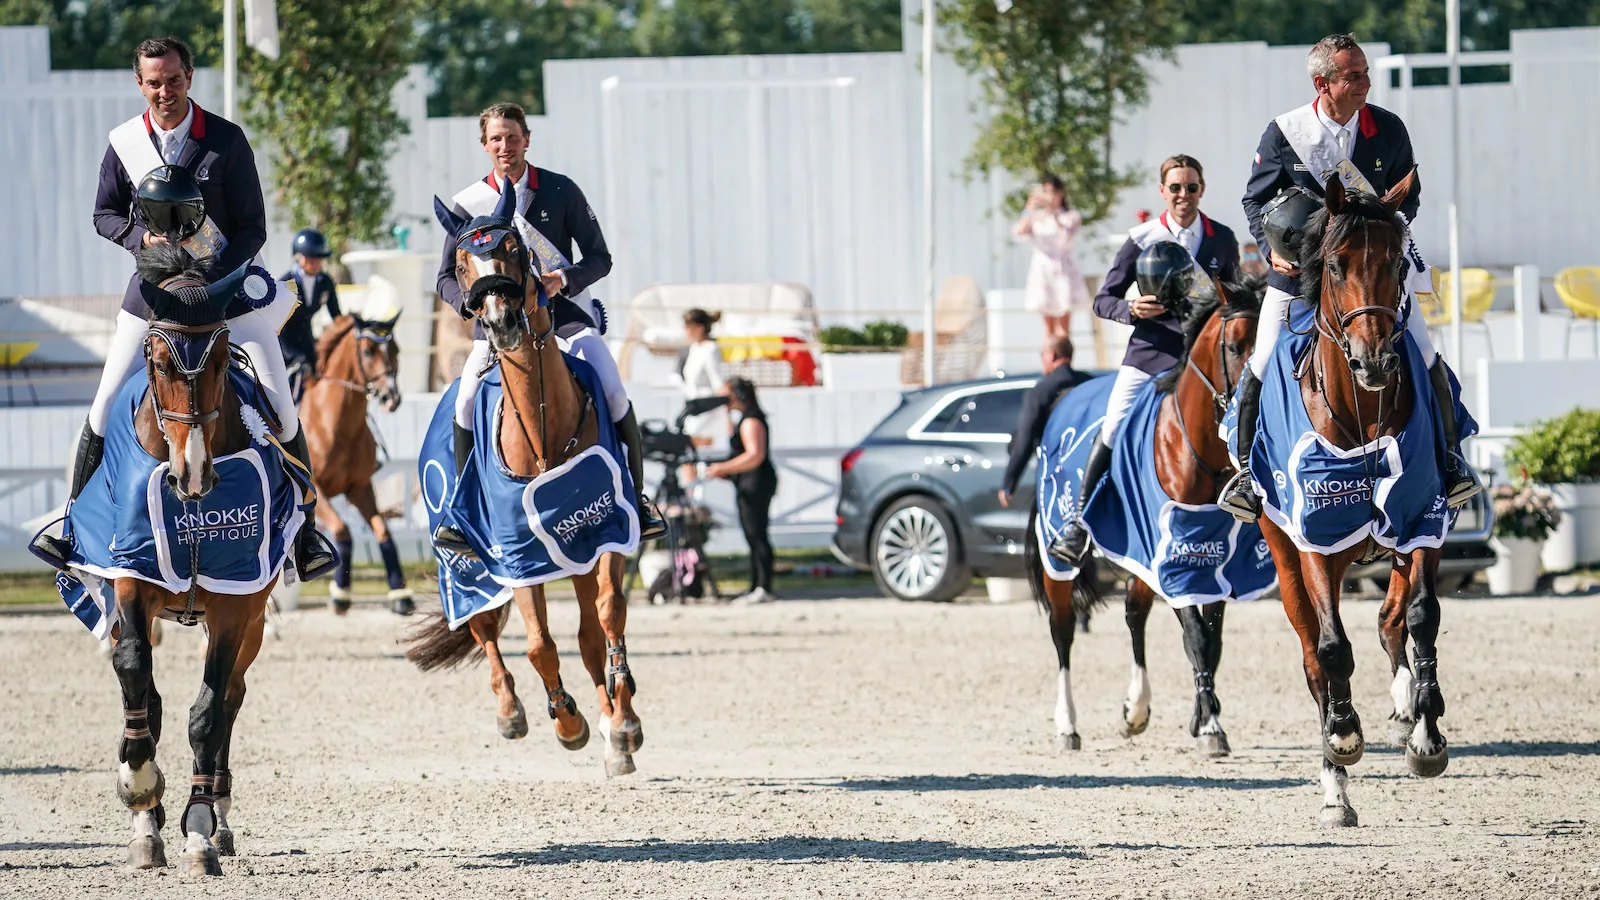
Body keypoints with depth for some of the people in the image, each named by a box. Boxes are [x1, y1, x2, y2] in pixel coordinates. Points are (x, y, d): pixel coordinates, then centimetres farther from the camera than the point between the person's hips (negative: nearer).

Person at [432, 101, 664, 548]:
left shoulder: (561, 191, 0)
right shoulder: (468, 203, 3)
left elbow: (600, 257, 1)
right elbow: (447, 277, 6)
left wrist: (566, 279, -20)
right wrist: (472, 302, -17)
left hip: (565, 310, -1)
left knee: (614, 393, -21)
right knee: (467, 400, -23)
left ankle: (635, 497, -2)